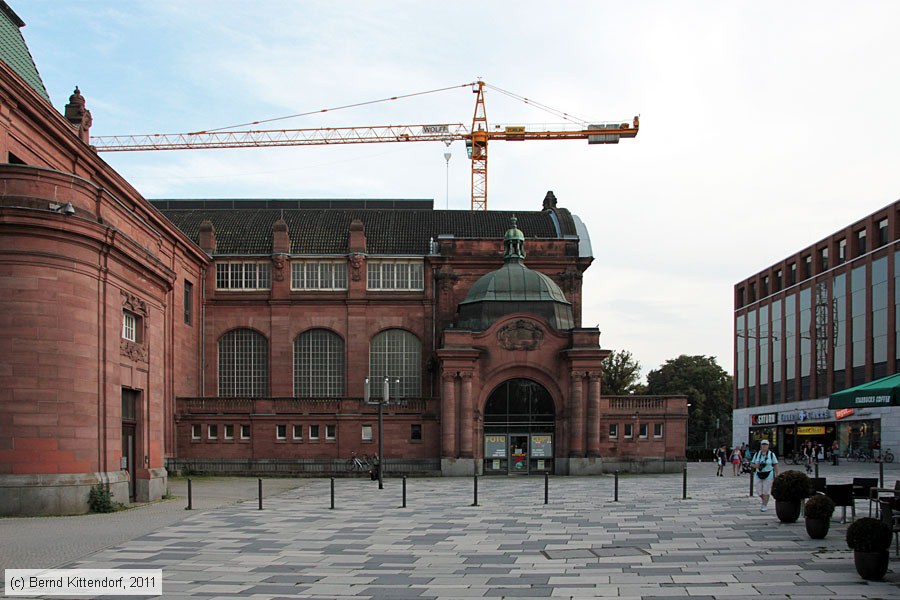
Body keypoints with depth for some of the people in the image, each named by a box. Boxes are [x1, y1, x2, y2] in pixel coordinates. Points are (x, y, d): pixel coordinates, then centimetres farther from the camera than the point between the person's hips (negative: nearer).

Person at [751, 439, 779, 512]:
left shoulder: (771, 454, -1)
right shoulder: (757, 454, 7)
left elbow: (776, 465, -1)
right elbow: (753, 464, 10)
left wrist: (776, 475, -6)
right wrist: (756, 466, -13)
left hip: (768, 475, -3)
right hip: (759, 475, 3)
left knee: (766, 491, -5)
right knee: (759, 491, 5)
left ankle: (765, 506, 5)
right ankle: (764, 500, 34)